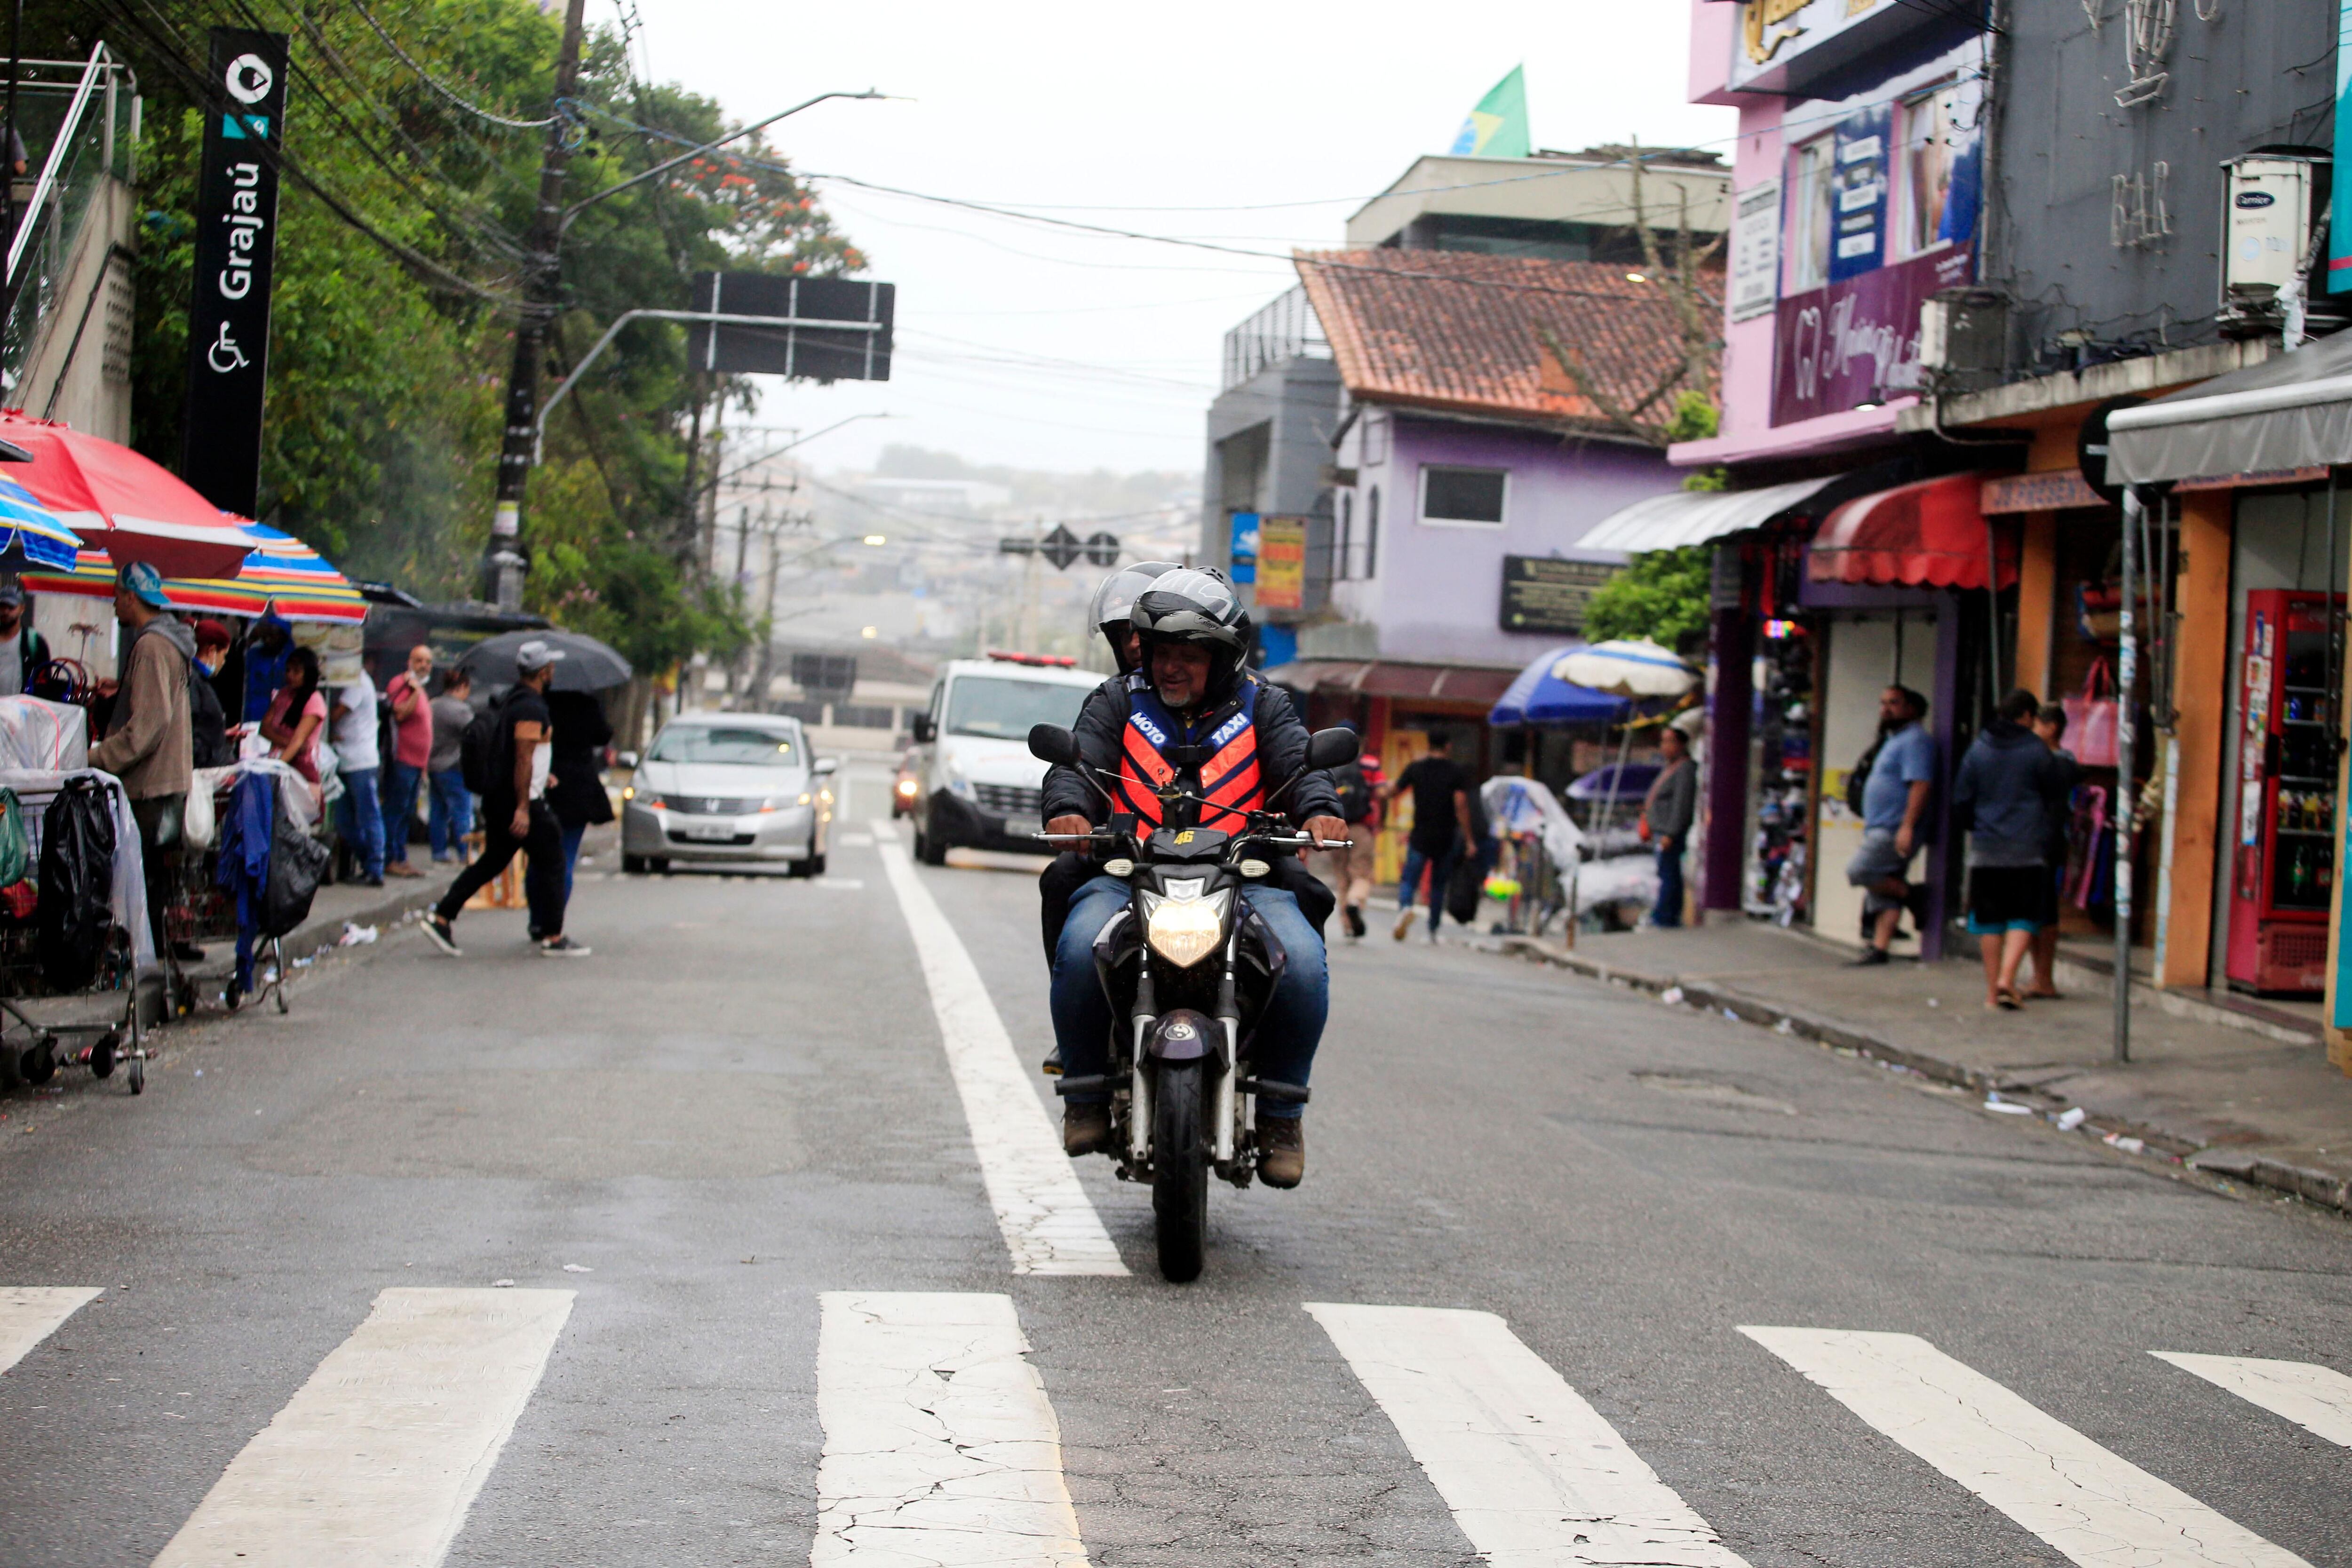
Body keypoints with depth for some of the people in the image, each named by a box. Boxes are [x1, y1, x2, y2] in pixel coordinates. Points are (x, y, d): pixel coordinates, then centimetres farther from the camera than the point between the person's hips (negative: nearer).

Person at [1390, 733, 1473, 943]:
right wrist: (1468, 838, -8)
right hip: (1446, 838, 0)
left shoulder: (1415, 768, 1)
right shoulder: (1458, 772, -5)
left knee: (1409, 880, 1)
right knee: (1439, 884, 14)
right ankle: (1433, 931, 16)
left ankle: (1405, 908, -31)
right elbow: (1461, 805, -11)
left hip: (1420, 836, 0)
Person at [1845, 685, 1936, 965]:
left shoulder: (1915, 740, -10)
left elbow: (1921, 784, -21)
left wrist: (1907, 827, -29)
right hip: (1881, 830, 10)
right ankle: (1879, 949, 4)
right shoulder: (1894, 740, 23)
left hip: (1895, 832, -10)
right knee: (1884, 897, 6)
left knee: (1858, 872, -18)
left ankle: (1913, 897, -6)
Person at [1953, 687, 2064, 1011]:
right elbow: (2053, 788, 5)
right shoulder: (2036, 750, -4)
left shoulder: (1978, 750, 5)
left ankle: (1993, 989, 7)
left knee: (1989, 920, 7)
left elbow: (1961, 799, 7)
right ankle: (2007, 977, -16)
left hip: (1985, 850, 3)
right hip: (2027, 849, -3)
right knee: (2023, 916, 2)